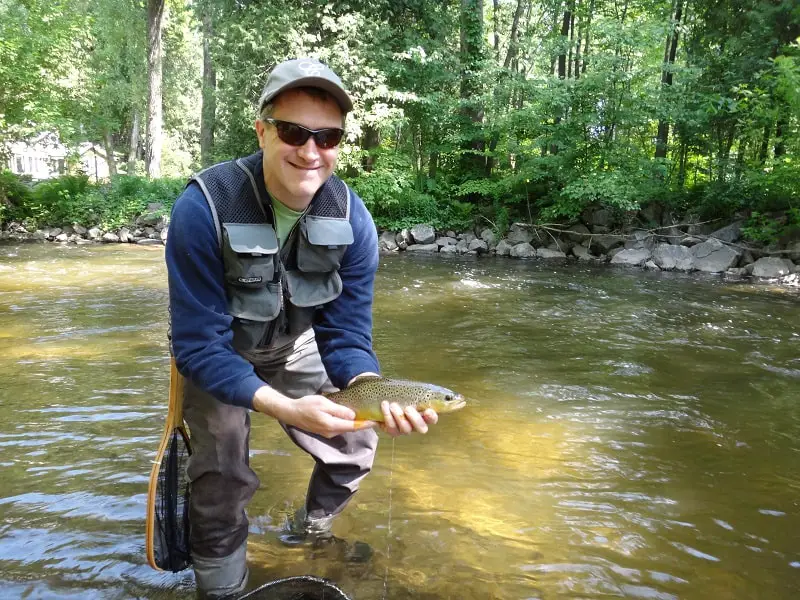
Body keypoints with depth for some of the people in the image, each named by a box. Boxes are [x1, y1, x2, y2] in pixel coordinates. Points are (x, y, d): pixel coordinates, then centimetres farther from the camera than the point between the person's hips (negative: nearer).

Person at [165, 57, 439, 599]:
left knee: (355, 444, 5)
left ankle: (312, 537, 37)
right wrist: (284, 406, -44)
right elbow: (199, 347, -31)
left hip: (294, 346, 4)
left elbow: (346, 336, -18)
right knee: (222, 473, -13)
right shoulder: (203, 208, -33)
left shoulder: (352, 219, -22)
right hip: (215, 356, -3)